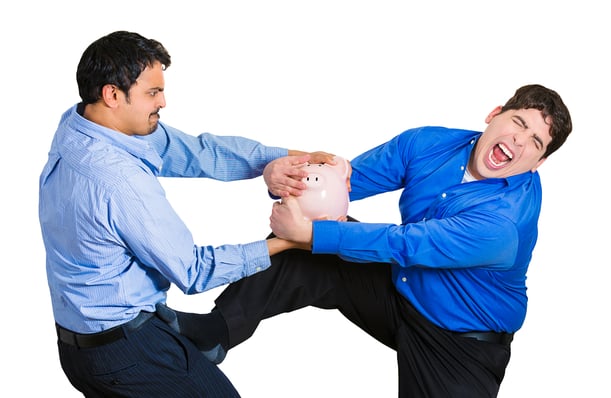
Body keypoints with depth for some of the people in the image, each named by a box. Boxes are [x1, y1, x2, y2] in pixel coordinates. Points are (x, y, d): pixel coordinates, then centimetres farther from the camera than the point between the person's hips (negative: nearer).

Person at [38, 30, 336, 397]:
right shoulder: (120, 181, -31)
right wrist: (282, 243, -13)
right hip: (122, 350, -8)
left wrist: (281, 158, -17)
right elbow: (193, 272, -20)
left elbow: (193, 149, -7)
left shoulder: (77, 124, -5)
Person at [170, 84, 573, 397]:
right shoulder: (428, 144, -11)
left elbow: (401, 245, -36)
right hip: (399, 290, 5)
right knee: (299, 253, -11)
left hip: (462, 343, -4)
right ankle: (211, 333, -8)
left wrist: (309, 232, -40)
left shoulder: (505, 225, -31)